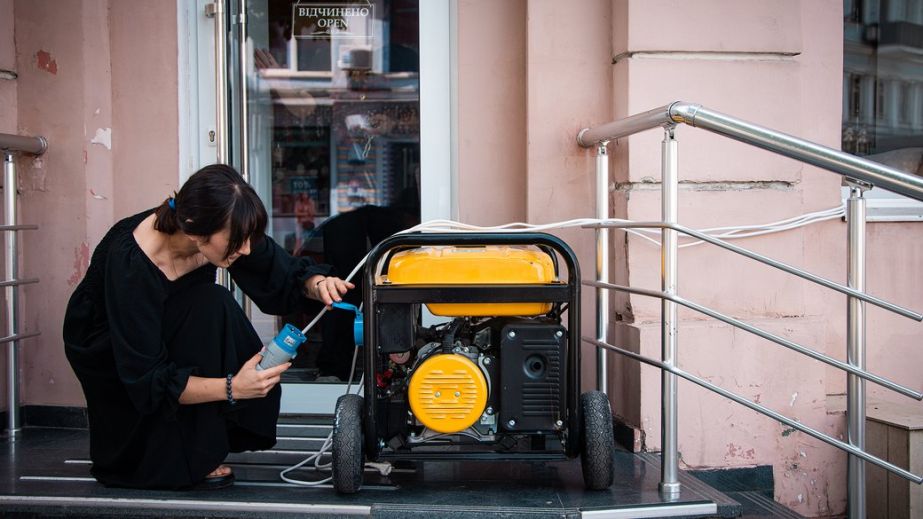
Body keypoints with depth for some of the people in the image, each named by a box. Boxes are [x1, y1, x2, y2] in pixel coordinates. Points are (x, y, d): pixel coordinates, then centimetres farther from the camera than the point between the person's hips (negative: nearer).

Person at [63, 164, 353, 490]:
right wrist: (231, 387, -44)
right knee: (209, 306, -31)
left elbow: (286, 278, -10)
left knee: (258, 384, -19)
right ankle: (189, 461, -19)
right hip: (106, 350, -6)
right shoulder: (130, 262, -37)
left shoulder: (228, 230, -22)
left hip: (171, 337, 6)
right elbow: (146, 379, -34)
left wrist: (317, 283, -34)